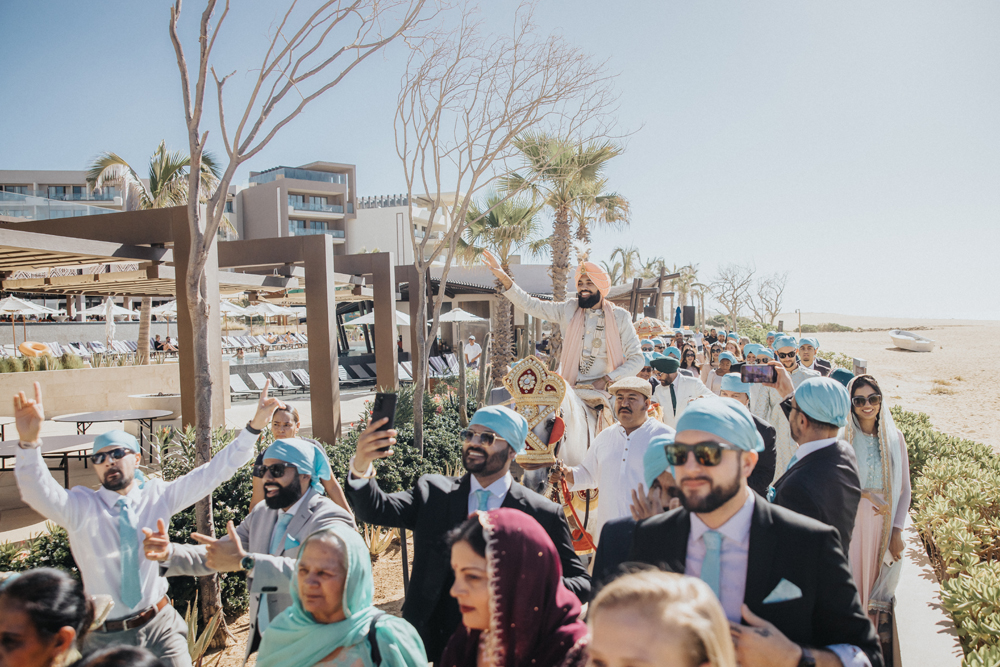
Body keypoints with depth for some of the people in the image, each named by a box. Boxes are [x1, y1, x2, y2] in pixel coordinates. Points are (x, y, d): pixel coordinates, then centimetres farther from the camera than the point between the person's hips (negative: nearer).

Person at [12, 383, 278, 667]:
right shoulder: (80, 507, -4)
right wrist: (28, 441, -40)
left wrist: (254, 426, -11)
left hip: (160, 626, 1)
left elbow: (213, 472, -3)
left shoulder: (157, 496, 1)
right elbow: (38, 492, -22)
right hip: (106, 637, -1)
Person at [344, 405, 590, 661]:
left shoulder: (543, 514, -8)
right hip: (437, 647, 2)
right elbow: (377, 509, -16)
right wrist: (361, 465, -36)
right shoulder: (433, 493, -2)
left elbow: (581, 583, -8)